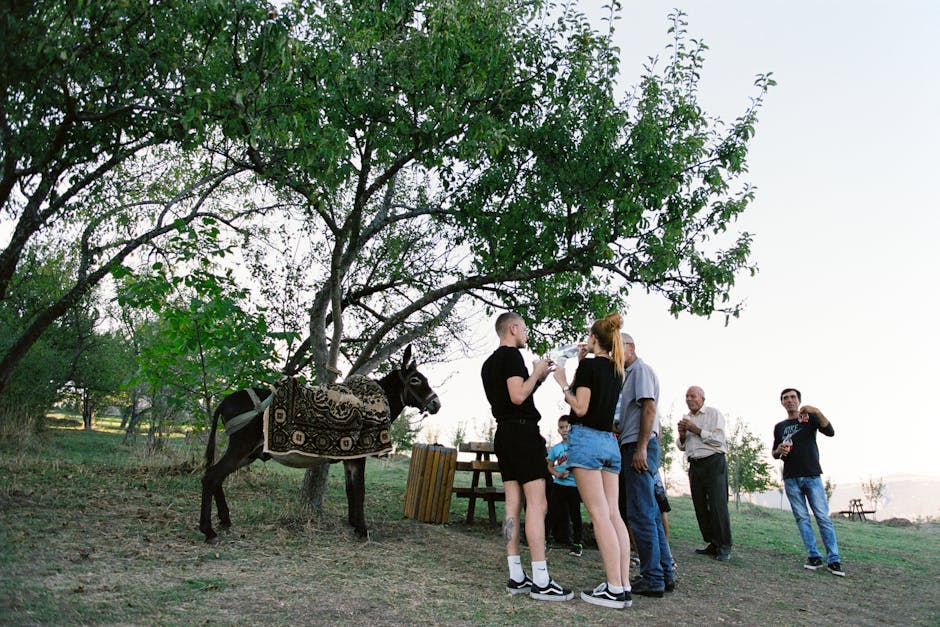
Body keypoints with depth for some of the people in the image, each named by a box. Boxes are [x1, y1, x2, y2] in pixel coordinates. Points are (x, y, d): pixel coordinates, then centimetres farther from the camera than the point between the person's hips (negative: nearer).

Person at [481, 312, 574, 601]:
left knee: (513, 504, 6)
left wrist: (538, 379, 19)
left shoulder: (489, 363, 20)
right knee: (536, 504, -9)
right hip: (523, 431, -10)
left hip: (504, 433, 10)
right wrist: (537, 372, -5)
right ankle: (541, 582, -10)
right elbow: (518, 396, -19)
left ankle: (516, 577, 7)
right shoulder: (512, 355, -9)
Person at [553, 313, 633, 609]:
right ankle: (624, 586, 6)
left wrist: (562, 382, -2)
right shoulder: (617, 371, 14)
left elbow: (580, 408, -11)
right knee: (613, 515, 6)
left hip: (586, 438, -8)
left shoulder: (589, 365, -7)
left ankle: (615, 590, -8)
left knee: (600, 515, -8)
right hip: (610, 442, 8)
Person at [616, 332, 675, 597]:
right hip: (634, 447, 10)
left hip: (638, 446, -10)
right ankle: (665, 574, 19)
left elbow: (649, 408, -17)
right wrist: (616, 425, 13)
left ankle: (652, 579, -3)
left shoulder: (641, 370, -6)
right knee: (650, 514, 12)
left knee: (640, 514, -8)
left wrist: (641, 447, -22)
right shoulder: (629, 374, 22)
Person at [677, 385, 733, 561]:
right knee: (701, 507, 5)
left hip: (713, 463, -6)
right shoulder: (686, 418, 18)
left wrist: (696, 430, -12)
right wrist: (682, 435, 1)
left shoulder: (714, 413, 1)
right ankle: (712, 544, 13)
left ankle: (725, 547, -5)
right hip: (695, 466, 6)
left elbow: (718, 440, -11)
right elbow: (682, 447, 21)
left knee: (718, 506, -10)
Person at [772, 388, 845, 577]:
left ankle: (833, 560, -5)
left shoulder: (810, 417, 8)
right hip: (791, 478, 3)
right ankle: (814, 556, 4)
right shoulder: (779, 427, 16)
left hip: (812, 476, -3)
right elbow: (774, 454, 21)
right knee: (802, 518, 0)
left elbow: (830, 432, -9)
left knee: (823, 517, -7)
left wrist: (817, 412, -22)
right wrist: (779, 451, -2)